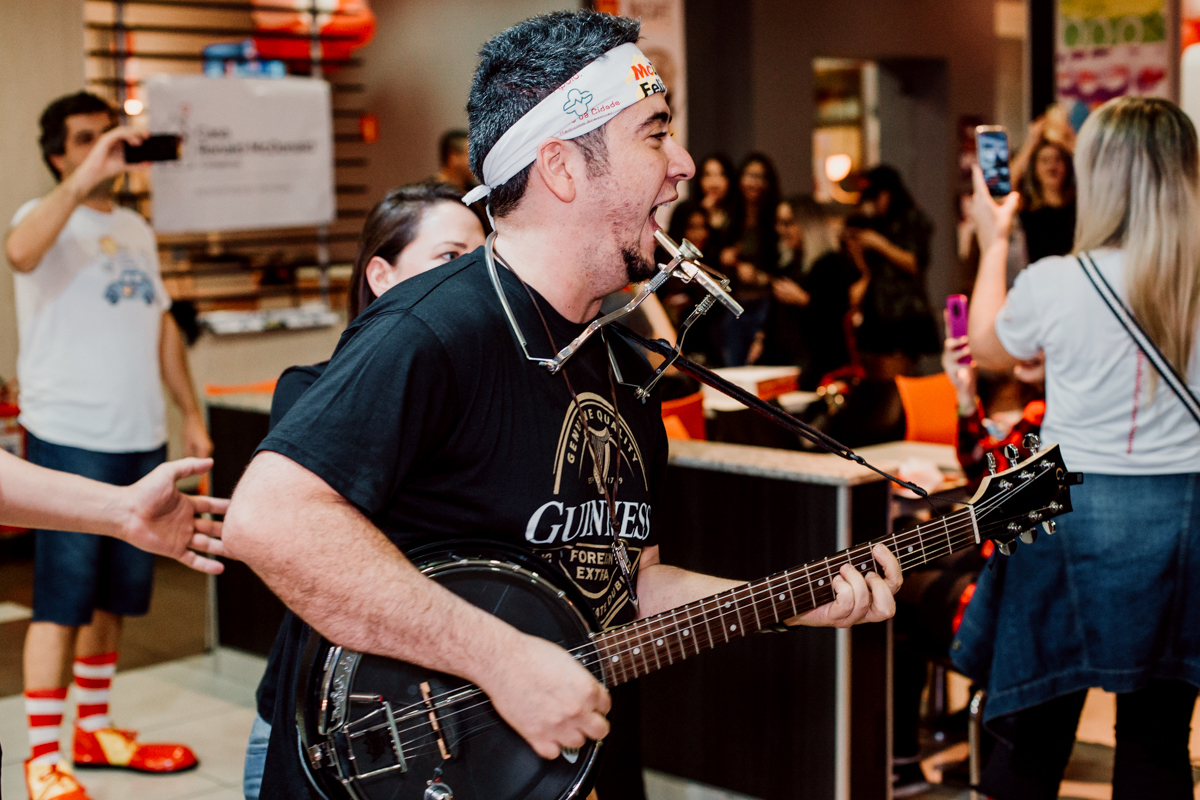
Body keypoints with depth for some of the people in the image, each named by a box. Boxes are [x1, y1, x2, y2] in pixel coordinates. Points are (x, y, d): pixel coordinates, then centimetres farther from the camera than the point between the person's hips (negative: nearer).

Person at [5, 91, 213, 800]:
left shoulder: (136, 229, 17)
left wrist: (192, 413, 17)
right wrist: (84, 180, -40)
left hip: (142, 438, 7)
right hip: (71, 440, -7)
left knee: (116, 597, 14)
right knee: (63, 599, -4)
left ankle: (96, 731, 28)